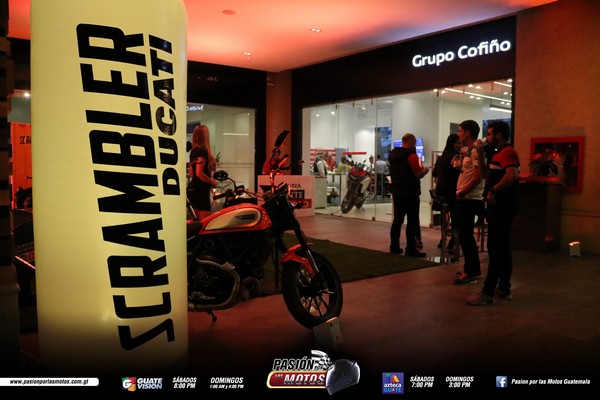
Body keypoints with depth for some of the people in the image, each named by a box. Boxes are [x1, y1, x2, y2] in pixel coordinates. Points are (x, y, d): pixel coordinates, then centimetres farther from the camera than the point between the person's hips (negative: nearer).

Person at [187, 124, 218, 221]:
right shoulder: (203, 151, -15)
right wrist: (213, 182, -10)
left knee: (201, 221, 15)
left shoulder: (194, 151, 13)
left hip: (192, 188, 10)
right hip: (200, 190, -10)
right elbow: (199, 173, -22)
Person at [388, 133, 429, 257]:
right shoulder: (411, 155, -14)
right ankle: (411, 249, -2)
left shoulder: (392, 154, 10)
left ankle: (394, 246, 16)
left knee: (397, 219, 13)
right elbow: (418, 175, -14)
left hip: (396, 192, 8)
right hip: (410, 193, -7)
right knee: (412, 221, -3)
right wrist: (425, 170, 7)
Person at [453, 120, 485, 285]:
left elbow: (478, 176, -22)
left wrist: (462, 192, -20)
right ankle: (473, 269, 24)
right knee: (465, 235, 15)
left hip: (469, 199, -10)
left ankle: (470, 272, 1)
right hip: (465, 198, 10)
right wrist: (459, 162, 13)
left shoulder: (475, 150, -13)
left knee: (465, 235, -6)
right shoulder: (468, 150, 17)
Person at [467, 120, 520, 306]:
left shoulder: (507, 152, -14)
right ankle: (504, 288, 22)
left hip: (502, 207, -11)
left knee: (495, 249, -9)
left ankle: (488, 293, -5)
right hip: (498, 206, 11)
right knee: (502, 248, 14)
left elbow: (512, 175, -31)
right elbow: (487, 175, 21)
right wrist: (480, 155, 13)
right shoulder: (499, 153, 18)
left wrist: (493, 190, -23)